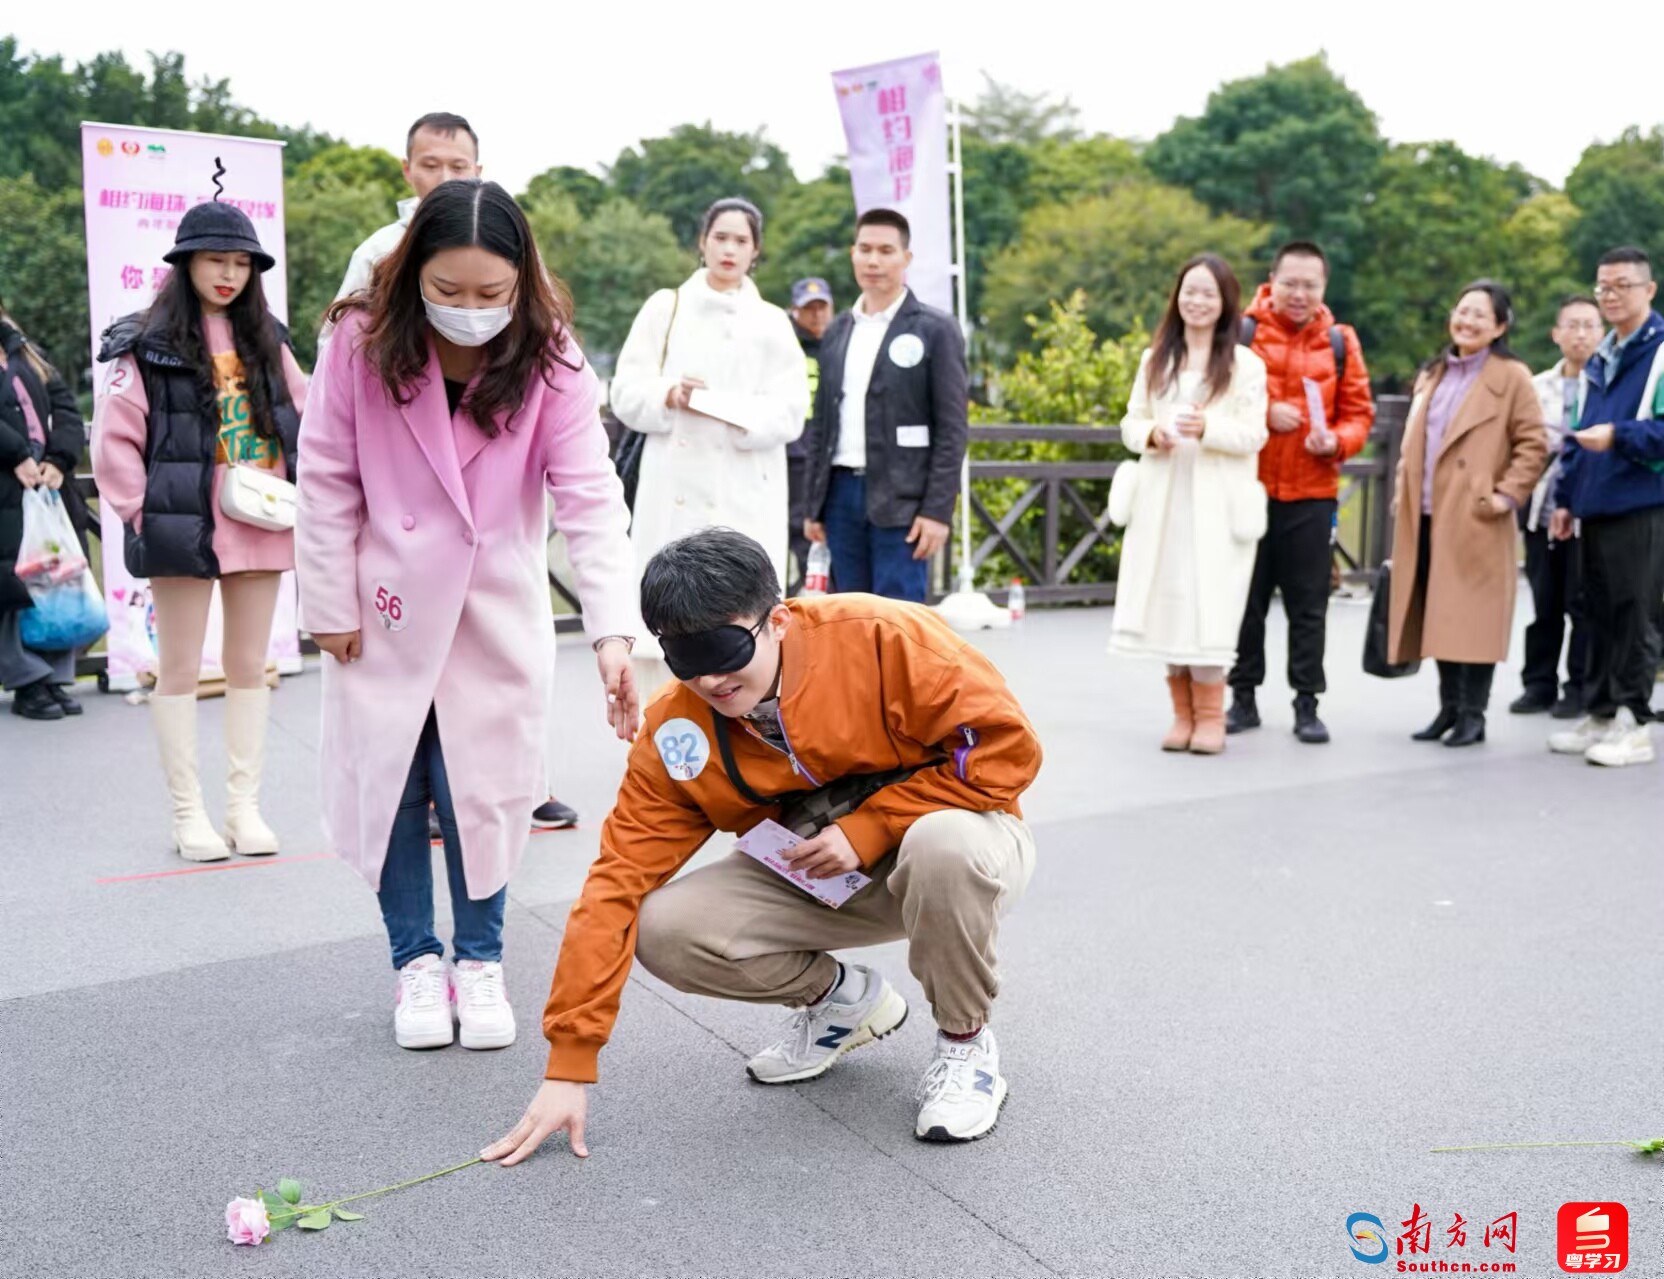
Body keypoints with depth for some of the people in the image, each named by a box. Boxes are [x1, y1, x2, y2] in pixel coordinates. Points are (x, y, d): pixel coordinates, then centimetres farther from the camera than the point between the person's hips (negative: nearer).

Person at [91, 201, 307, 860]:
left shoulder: (266, 341, 10)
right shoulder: (147, 344, -3)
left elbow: (303, 422, 11)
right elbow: (114, 441, -5)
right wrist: (144, 513, -10)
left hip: (262, 526, 4)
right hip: (185, 528, -4)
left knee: (250, 665, 9)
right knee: (180, 669, 5)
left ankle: (245, 805, 18)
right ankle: (189, 813, 14)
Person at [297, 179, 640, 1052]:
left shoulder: (547, 359, -15)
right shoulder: (363, 341, -15)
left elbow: (591, 496, -21)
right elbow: (327, 479, -7)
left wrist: (613, 628, -31)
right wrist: (329, 605, -5)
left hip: (497, 610, 0)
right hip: (388, 605, 1)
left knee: (483, 789, 3)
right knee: (390, 784, 6)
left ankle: (480, 962, 23)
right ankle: (416, 962, 24)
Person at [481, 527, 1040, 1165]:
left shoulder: (884, 638, -25)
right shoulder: (677, 732, -14)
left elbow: (1008, 745, -20)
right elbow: (617, 882, -14)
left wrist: (869, 827, -25)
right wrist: (568, 1065, -17)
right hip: (816, 881, 4)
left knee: (943, 844, -40)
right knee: (666, 929, -20)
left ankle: (966, 1041, -9)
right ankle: (840, 998, 9)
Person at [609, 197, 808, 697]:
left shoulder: (772, 323, 8)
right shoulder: (665, 307, 10)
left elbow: (789, 413, -1)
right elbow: (626, 392, 5)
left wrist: (721, 407, -14)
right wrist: (669, 394, -16)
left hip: (745, 493, 0)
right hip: (672, 488, 0)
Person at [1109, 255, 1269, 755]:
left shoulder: (1246, 365, 1)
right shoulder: (1154, 360, 14)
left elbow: (1253, 435, -5)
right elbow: (1130, 423, 11)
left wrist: (1208, 428, -22)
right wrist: (1152, 433, -11)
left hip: (1218, 505, -3)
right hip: (1162, 500, 4)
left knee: (1209, 605, -5)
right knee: (1168, 602, 2)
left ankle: (1210, 715, 4)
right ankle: (1182, 712, 12)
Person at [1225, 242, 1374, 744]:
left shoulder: (1340, 343, 4)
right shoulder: (1243, 333, -2)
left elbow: (1358, 413, 6)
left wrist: (1337, 441, -13)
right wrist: (1262, 415, -16)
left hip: (1311, 494, 1)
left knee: (1308, 605, 6)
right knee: (1247, 599, 9)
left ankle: (1307, 704, 15)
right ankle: (1243, 698, 21)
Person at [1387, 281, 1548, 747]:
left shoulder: (1511, 377, -1)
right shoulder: (1432, 373, 18)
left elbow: (1533, 445, -5)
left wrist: (1507, 495, -12)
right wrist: (1403, 489, 13)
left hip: (1477, 520, -6)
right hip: (1426, 518, 6)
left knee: (1472, 617, -5)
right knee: (1438, 616, 9)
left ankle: (1472, 716, 3)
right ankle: (1449, 708, 18)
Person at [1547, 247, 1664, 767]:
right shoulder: (1598, 359, 18)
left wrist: (1618, 436, -24)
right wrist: (1565, 497, 18)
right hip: (1594, 509, 7)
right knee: (1599, 615, 12)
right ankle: (1600, 714, 20)